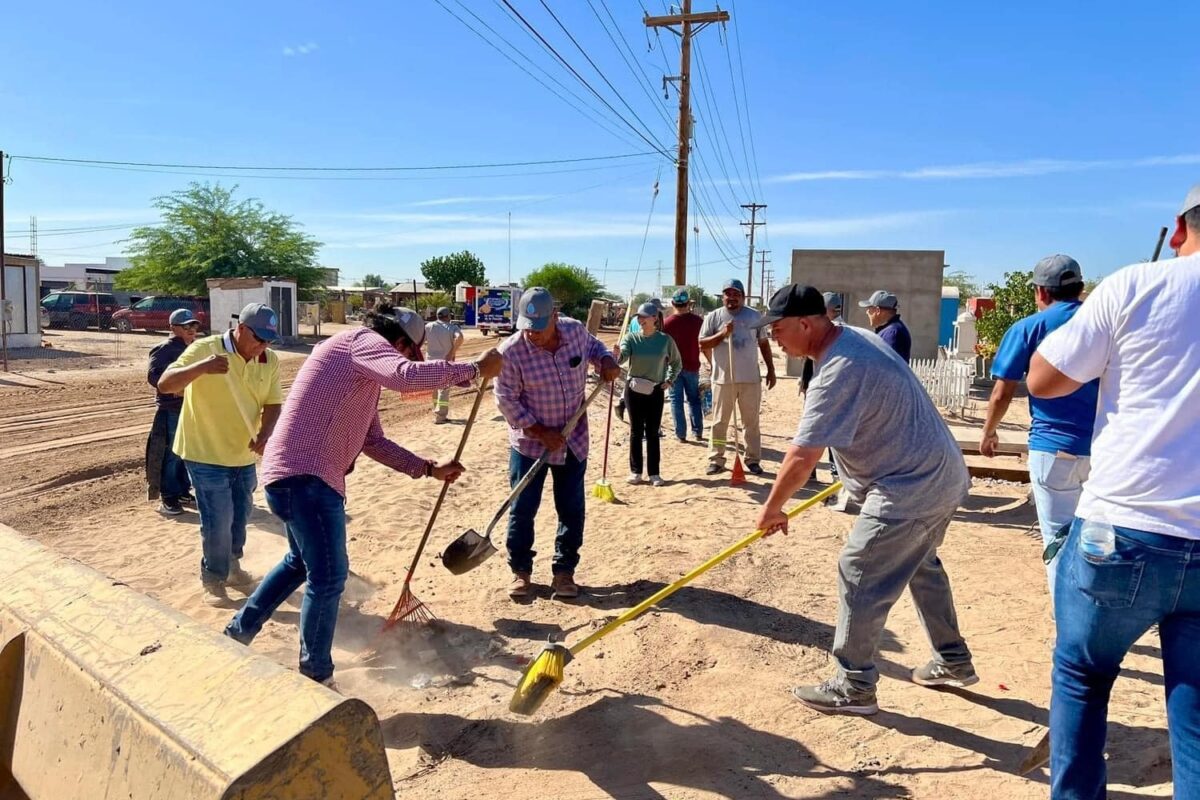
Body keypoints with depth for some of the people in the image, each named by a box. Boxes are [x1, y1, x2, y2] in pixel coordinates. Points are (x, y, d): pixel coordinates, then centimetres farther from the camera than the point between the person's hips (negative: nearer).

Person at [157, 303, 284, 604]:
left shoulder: (270, 361, -3)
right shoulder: (205, 348, -17)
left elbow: (273, 403, 0)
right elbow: (165, 384, -21)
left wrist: (265, 435, -19)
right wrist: (201, 368, -39)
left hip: (244, 455, 6)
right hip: (206, 454, -5)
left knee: (240, 516, 19)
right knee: (217, 522, -3)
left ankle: (232, 565, 41)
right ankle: (213, 579, 19)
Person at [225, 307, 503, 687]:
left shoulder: (367, 372, 21)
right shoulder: (362, 341, -9)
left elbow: (373, 441, 25)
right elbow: (409, 375, -31)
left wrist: (429, 468, 23)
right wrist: (474, 369, -22)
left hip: (299, 473, 11)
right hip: (305, 475, -11)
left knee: (301, 562, 28)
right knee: (329, 574, -3)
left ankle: (238, 631, 44)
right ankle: (315, 678, 11)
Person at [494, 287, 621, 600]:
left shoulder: (576, 330, -9)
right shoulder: (511, 351, -20)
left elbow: (593, 345, 15)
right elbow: (506, 400, -15)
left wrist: (606, 361, -7)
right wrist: (542, 433, -17)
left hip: (574, 441, 3)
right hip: (529, 442, -3)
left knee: (571, 510, 8)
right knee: (522, 510, 4)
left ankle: (564, 571, 23)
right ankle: (521, 571, 22)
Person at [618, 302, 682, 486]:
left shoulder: (665, 340, -3)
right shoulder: (631, 338, -4)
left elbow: (677, 362, 11)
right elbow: (622, 356, -22)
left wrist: (669, 381, 2)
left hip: (656, 390, 0)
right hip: (634, 389, 0)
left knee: (652, 432, 4)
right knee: (636, 431, 5)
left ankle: (654, 473, 11)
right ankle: (635, 471, 14)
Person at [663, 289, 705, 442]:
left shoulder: (667, 323, -7)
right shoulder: (697, 320, -4)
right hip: (692, 366, 1)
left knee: (676, 400, 6)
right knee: (694, 399, 14)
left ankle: (681, 434, 7)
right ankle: (698, 432, 16)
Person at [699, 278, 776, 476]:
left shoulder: (755, 316, 5)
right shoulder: (713, 317, 0)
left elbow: (764, 343, 12)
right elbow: (702, 344, -3)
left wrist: (771, 369, 8)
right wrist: (722, 334, -17)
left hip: (750, 378, 1)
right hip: (723, 378, -1)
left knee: (751, 421, 9)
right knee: (719, 422, 6)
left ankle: (753, 459, 18)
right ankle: (716, 459, 15)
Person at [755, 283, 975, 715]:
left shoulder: (838, 372, -26)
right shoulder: (857, 337, 6)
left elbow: (802, 456, -27)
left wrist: (772, 508, -14)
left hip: (910, 487, -11)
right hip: (940, 474, 11)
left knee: (858, 576, -4)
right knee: (921, 565, 25)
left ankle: (853, 688, 7)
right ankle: (953, 662, 40)